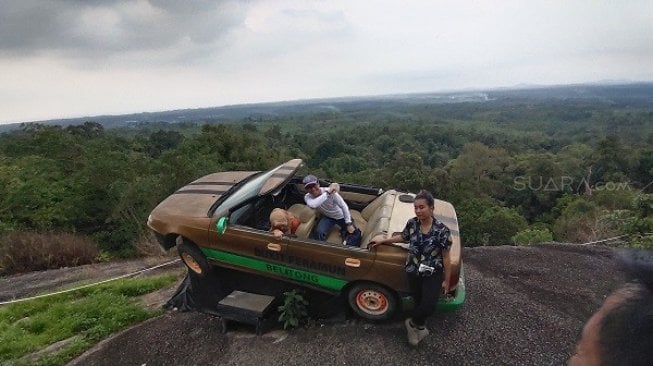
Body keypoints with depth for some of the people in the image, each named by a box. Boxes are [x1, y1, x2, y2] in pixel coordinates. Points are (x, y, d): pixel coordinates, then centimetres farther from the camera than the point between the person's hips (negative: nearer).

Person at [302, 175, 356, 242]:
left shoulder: (331, 191, -31)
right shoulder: (307, 197, -25)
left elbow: (344, 206, -25)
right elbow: (312, 205, -49)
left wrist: (349, 224, -27)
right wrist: (327, 193, -48)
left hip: (341, 216, 0)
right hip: (327, 217, 0)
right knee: (319, 233, -28)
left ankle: (344, 231, 29)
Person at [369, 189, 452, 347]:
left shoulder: (442, 231, -19)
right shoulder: (412, 223, -9)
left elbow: (446, 257, -10)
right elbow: (402, 237, 13)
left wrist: (446, 280, -4)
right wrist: (382, 241, 12)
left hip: (433, 274, -2)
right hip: (413, 272, 3)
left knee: (429, 307, -12)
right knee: (419, 302, 11)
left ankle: (413, 323, 17)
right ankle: (417, 325, 38)